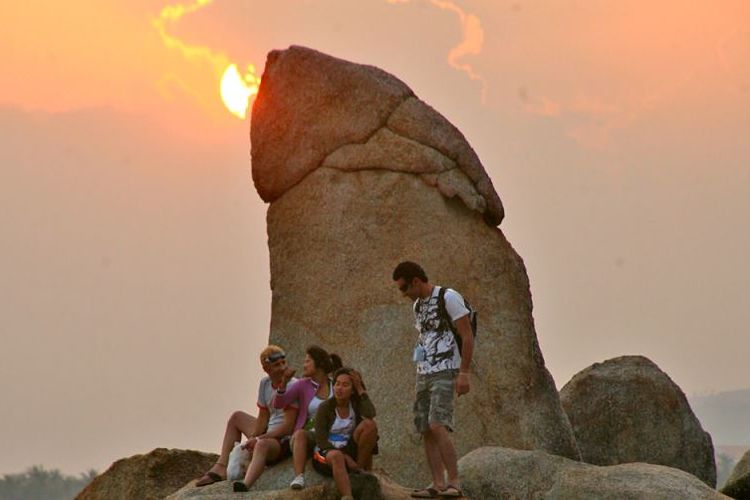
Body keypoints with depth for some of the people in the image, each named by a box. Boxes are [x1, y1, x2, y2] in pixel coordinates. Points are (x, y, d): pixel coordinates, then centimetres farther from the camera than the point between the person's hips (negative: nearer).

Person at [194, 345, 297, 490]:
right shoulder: (265, 383, 6)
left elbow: (288, 427, -21)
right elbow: (263, 418, 9)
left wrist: (257, 439, -23)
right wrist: (252, 438, -9)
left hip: (285, 441, -9)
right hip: (269, 435, 9)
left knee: (262, 444, -41)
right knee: (236, 417, 19)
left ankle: (245, 485, -70)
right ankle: (221, 467, 6)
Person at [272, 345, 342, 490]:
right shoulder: (302, 385, 7)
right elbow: (278, 403, -4)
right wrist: (284, 382, -18)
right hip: (308, 436, -1)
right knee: (299, 434, -37)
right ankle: (299, 478, -51)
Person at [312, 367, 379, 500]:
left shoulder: (356, 404, 4)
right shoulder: (325, 407, -3)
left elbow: (370, 414, -21)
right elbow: (321, 439, -11)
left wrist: (361, 390, -11)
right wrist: (346, 458, -20)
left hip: (350, 450, 3)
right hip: (328, 451, -3)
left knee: (369, 424, -22)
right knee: (336, 456, -41)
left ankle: (362, 470, -14)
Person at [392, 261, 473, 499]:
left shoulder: (449, 298, -8)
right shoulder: (418, 306, 17)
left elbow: (467, 336, -11)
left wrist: (464, 373, -17)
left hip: (445, 373, -8)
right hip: (423, 375, 8)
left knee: (437, 426, -20)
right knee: (426, 431, 2)